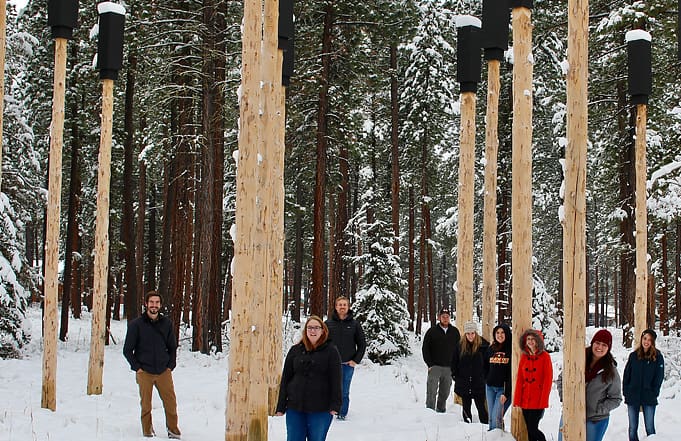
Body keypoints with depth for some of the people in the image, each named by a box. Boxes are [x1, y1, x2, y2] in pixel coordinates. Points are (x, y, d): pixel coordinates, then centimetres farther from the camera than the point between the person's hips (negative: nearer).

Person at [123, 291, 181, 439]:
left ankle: (173, 432, 11)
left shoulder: (166, 323, 6)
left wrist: (171, 366, 6)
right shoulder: (136, 324, -1)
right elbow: (127, 350, 3)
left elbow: (172, 347, 16)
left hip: (164, 371, 2)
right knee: (146, 406, 2)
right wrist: (137, 367, -4)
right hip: (144, 372, -2)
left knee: (171, 403, -3)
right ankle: (148, 433, 15)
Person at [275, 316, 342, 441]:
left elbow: (335, 381, -2)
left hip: (321, 410, -3)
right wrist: (281, 407, 5)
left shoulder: (331, 351, 0)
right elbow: (285, 379, 9)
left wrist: (335, 405, -10)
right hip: (294, 409, 3)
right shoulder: (295, 350, 8)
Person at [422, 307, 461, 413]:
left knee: (444, 393, 9)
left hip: (449, 368, 3)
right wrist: (430, 364, -6)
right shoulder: (432, 331, 0)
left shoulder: (455, 332, 8)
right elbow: (425, 349, 1)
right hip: (435, 367, -3)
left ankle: (441, 411, 19)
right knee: (432, 392, -8)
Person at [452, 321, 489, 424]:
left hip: (479, 383, -3)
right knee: (466, 407, 10)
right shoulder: (460, 346, 2)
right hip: (464, 383, 3)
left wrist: (485, 377, -5)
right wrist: (455, 376, 6)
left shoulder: (483, 346, -5)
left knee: (481, 407, -1)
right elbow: (454, 363, 11)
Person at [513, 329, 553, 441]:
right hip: (525, 400, 5)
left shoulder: (545, 356, -3)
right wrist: (517, 400, 1)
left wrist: (543, 400, -12)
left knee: (533, 429, -10)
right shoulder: (524, 357, 9)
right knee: (529, 430, 7)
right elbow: (520, 379, 8)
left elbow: (548, 379, -7)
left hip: (538, 400, -5)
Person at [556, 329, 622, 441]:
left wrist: (597, 410, -12)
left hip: (595, 421, -2)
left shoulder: (611, 371, -6)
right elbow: (561, 379, 10)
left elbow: (616, 398, 0)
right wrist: (564, 396, -5)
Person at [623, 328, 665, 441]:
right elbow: (626, 375, 6)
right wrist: (626, 392, -2)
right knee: (632, 428, 7)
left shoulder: (657, 357, -1)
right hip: (632, 398, 2)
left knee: (649, 428, 3)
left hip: (649, 398, -2)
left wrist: (653, 393, -9)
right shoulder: (633, 356, 5)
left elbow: (659, 377, -3)